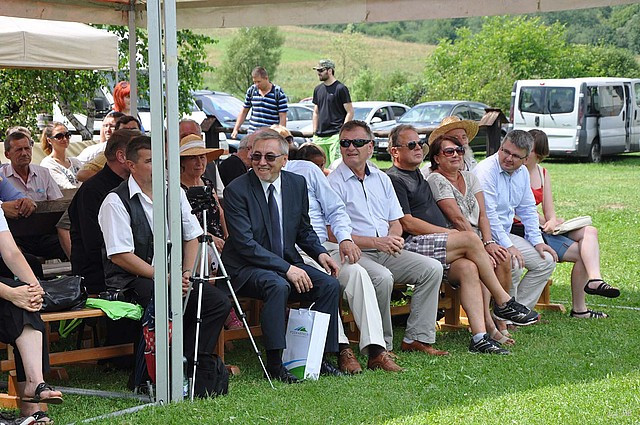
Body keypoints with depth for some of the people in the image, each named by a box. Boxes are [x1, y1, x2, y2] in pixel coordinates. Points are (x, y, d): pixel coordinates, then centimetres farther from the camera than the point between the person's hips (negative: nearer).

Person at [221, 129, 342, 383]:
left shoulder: (297, 184, 6)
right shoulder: (237, 190, -12)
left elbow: (304, 230, 18)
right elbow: (244, 243, -18)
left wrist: (320, 253, -4)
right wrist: (286, 269, -24)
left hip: (288, 263, 6)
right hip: (245, 269, -6)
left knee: (329, 284, -15)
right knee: (278, 286, -35)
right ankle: (274, 364, -29)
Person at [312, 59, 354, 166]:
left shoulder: (340, 88, -4)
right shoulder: (318, 89, 16)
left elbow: (350, 112, -6)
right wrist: (314, 133, 13)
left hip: (335, 135, -6)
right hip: (320, 136, 7)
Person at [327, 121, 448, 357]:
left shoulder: (381, 179, 19)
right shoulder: (334, 182, -3)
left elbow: (395, 222, 20)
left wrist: (393, 238, -6)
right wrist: (376, 242, -18)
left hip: (386, 252, 7)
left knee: (432, 268, -11)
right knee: (382, 277, -35)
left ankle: (417, 338, -8)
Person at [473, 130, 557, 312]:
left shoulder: (522, 173, 10)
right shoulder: (486, 171, -18)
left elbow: (527, 210, 18)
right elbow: (487, 214, -23)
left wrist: (537, 241, 6)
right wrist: (508, 246, -24)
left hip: (506, 235, 9)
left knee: (547, 261, 1)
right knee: (513, 264, -31)